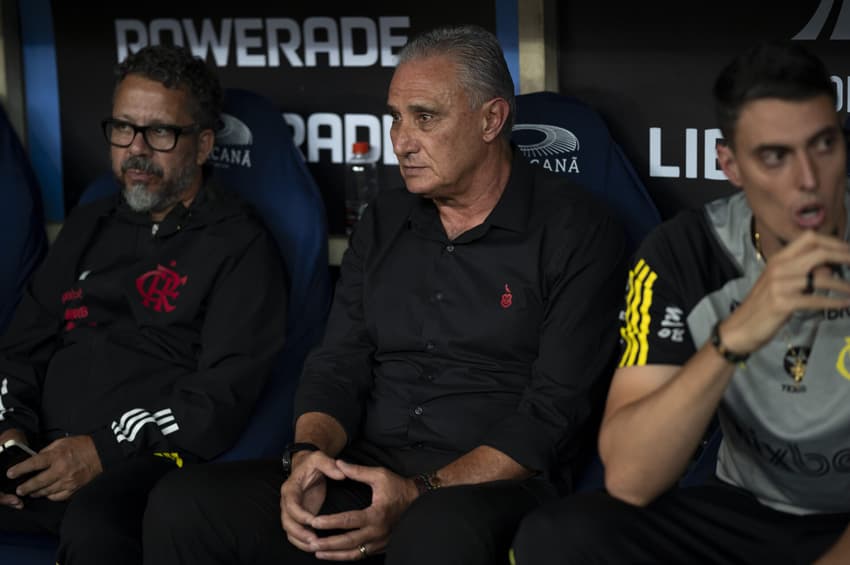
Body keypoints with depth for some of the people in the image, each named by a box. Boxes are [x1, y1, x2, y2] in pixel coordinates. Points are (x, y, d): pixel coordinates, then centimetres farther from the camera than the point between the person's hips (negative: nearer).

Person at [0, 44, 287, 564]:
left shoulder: (240, 245, 2)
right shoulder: (90, 225, 22)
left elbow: (225, 395, -8)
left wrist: (106, 450, -15)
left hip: (151, 460, -5)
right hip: (43, 455, 5)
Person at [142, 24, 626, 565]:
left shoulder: (577, 232, -4)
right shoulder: (383, 223, 15)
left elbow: (554, 409, -11)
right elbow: (338, 364, 12)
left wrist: (421, 494, -21)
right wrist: (309, 453, -11)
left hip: (495, 487, -5)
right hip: (363, 479, 5)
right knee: (181, 506, -15)